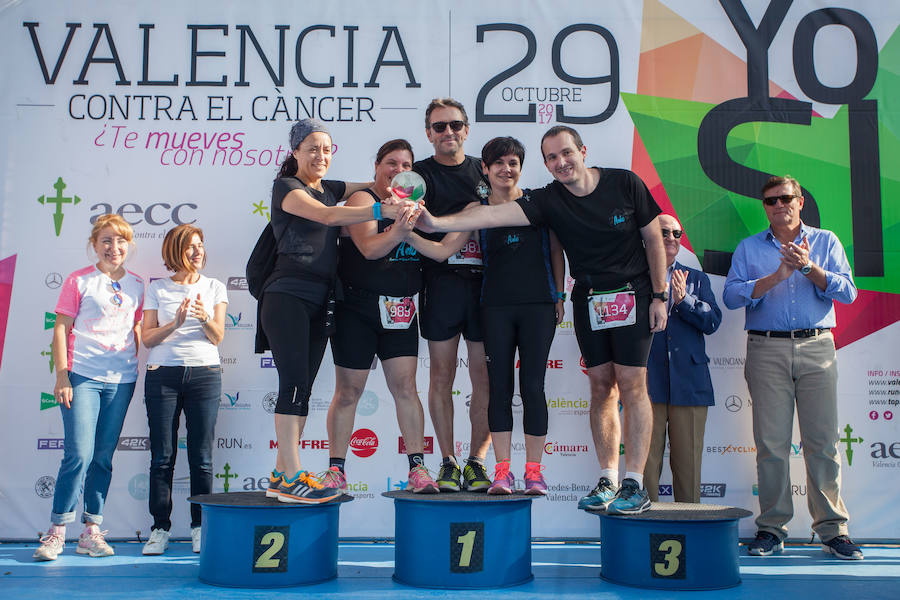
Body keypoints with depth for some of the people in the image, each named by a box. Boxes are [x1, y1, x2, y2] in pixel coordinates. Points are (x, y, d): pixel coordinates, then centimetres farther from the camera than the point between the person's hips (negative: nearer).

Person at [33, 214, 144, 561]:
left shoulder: (136, 285, 12)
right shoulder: (78, 281, 1)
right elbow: (61, 330, 0)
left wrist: (139, 367, 10)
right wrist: (62, 376, -7)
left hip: (121, 380, 4)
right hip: (82, 377, -3)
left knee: (104, 457, 7)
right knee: (79, 454, -10)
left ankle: (91, 531, 15)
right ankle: (57, 530, 3)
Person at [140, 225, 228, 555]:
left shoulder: (214, 287, 11)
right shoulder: (157, 289, 10)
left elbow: (217, 337, 3)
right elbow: (147, 338, 4)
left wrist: (205, 319, -18)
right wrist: (175, 323, -14)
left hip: (204, 373, 0)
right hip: (163, 373, 0)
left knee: (201, 456, -1)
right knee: (162, 456, 0)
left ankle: (199, 527, 6)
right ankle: (160, 528, 7)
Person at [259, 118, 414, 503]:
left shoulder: (329, 189, 20)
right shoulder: (286, 187, -4)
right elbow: (327, 215, -21)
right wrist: (382, 210, -33)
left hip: (318, 302, 8)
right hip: (287, 296, -8)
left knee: (303, 389, 6)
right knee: (294, 384, -12)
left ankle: (281, 477, 11)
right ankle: (292, 478, -10)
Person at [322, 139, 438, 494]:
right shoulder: (362, 199, -5)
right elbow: (369, 248, -21)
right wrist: (399, 231, -37)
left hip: (400, 310, 4)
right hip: (357, 308, -4)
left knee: (405, 387, -1)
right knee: (348, 391, 2)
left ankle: (418, 468, 4)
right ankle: (336, 469, 12)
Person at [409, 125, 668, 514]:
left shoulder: (625, 184, -8)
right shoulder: (549, 201, -6)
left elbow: (653, 239, 0)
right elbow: (495, 214, -20)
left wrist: (660, 296, -3)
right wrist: (438, 223, -33)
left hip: (633, 295, -2)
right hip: (588, 300, 3)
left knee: (631, 385, -7)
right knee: (601, 387, 4)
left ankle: (634, 485, -1)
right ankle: (608, 480, 14)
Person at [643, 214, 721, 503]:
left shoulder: (697, 279, 18)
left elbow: (713, 322, 6)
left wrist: (683, 300, -8)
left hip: (689, 381, 2)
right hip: (647, 379, -2)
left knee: (688, 460, 5)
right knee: (645, 457, -1)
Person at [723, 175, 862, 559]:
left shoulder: (826, 242, 15)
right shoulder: (748, 248, 14)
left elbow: (848, 291, 2)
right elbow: (731, 296, -1)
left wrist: (809, 268, -11)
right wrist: (776, 276, -10)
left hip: (817, 348, 0)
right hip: (767, 350, 0)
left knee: (823, 440, -2)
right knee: (771, 442, -2)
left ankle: (832, 528, 6)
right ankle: (772, 529, 6)